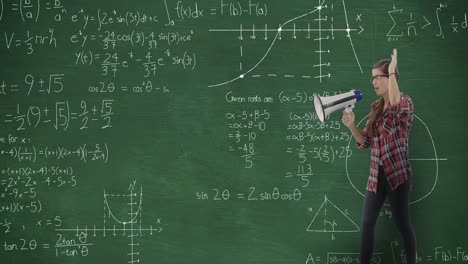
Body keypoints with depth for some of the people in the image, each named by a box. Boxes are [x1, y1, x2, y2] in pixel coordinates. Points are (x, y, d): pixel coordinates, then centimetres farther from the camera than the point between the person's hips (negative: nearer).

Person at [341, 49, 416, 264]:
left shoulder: (405, 101, -8)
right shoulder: (376, 107, 12)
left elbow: (395, 105, -35)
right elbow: (365, 142, 12)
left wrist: (392, 71, -29)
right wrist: (351, 125, -5)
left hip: (397, 174, -7)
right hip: (376, 175, 7)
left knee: (402, 224, 1)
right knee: (367, 223, 6)